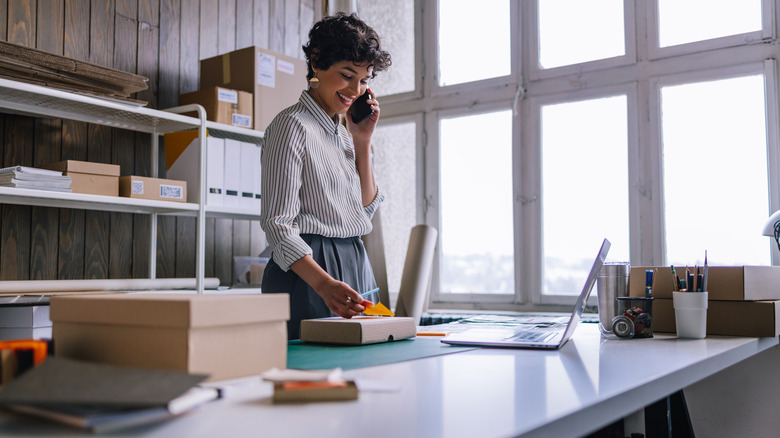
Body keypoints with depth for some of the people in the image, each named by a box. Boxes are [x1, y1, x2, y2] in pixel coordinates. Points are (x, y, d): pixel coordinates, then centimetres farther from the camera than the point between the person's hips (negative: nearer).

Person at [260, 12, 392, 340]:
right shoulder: (293, 125, -10)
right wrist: (324, 283, -31)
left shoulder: (341, 132, 15)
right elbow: (277, 223, -17)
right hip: (306, 273, -8)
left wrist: (362, 141, 7)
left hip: (354, 267, 8)